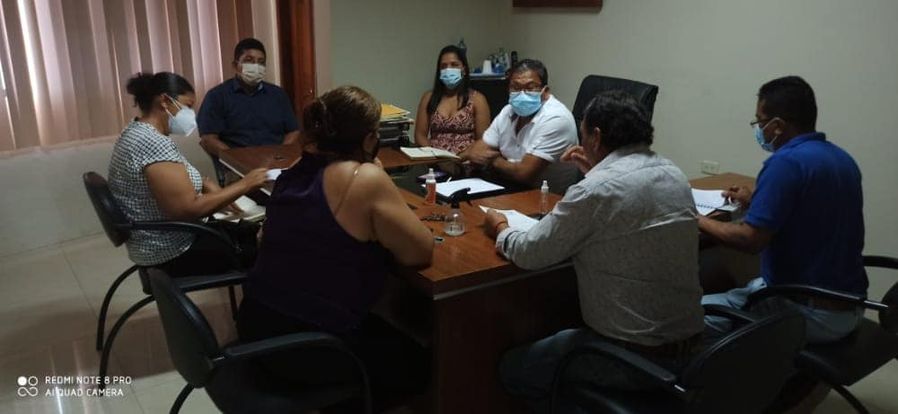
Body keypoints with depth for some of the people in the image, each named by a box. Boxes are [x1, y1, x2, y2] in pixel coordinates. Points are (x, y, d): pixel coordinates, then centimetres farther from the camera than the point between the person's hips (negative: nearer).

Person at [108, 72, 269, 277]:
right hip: (172, 254, -10)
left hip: (160, 244, 10)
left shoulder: (136, 132, 6)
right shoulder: (153, 143, -26)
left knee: (251, 231, 15)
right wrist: (244, 185, -22)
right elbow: (189, 209, -30)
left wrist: (204, 183, -1)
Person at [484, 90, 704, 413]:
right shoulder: (674, 175, 2)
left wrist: (501, 229, 7)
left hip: (634, 357, -8)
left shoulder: (596, 191, -21)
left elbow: (529, 254, -12)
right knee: (560, 339, 30)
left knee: (513, 367, 13)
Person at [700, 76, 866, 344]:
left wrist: (699, 222, -9)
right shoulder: (841, 158, 7)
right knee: (750, 287, 29)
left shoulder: (787, 162, -21)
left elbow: (751, 239, -24)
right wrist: (755, 202, 19)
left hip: (811, 312, -9)